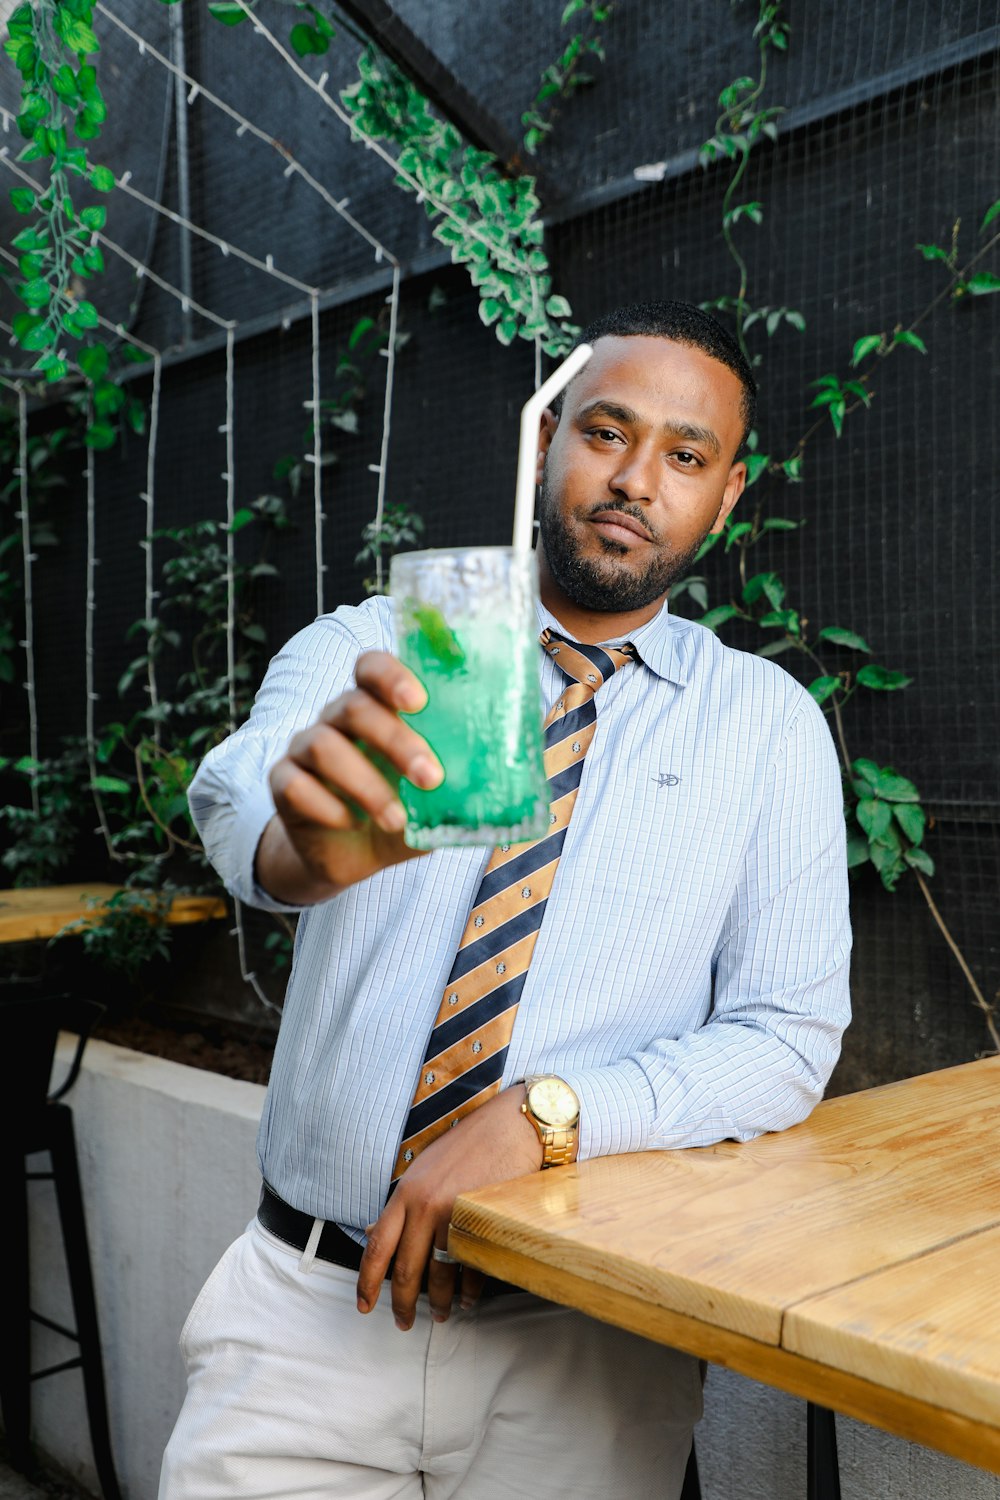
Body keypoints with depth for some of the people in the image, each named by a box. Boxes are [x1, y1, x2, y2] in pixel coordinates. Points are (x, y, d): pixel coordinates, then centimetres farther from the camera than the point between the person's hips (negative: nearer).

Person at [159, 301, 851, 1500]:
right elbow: (235, 793, -21)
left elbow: (789, 1038, -6)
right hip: (307, 1309, 1)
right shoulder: (364, 650, -1)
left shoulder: (768, 721, -1)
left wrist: (546, 1115, -20)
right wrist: (305, 843, -45)